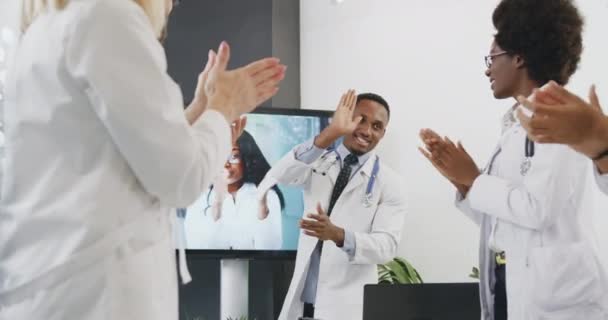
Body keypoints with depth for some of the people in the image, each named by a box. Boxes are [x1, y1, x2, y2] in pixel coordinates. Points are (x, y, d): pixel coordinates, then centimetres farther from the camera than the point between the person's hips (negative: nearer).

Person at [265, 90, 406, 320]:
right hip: (302, 300, 2)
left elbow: (387, 245, -11)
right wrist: (329, 134, -27)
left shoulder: (388, 182, 0)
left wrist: (338, 235, -29)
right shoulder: (318, 163, 7)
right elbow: (280, 176, -15)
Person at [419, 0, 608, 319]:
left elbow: (538, 209, -21)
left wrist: (474, 179, -9)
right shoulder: (514, 127, 15)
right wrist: (461, 181, 1)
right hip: (508, 286, 8)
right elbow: (496, 218, 13)